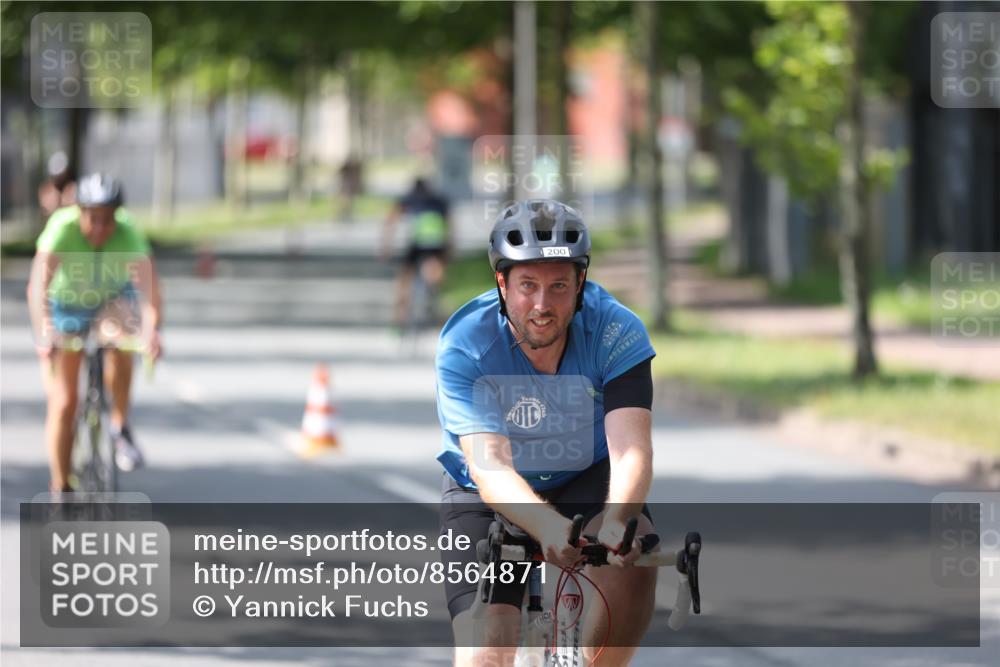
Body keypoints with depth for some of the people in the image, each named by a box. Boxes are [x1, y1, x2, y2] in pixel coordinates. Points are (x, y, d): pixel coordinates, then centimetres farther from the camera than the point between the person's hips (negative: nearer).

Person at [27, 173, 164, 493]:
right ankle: (60, 488, 10)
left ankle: (120, 427, -13)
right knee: (63, 403, -4)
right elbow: (38, 285, -43)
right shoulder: (63, 228, -32)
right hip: (66, 306, 0)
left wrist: (152, 328, -61)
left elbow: (148, 283, -44)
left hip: (112, 301, 0)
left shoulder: (128, 234, -30)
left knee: (120, 339, -34)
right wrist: (44, 333, -58)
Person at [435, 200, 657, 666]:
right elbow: (491, 468, -36)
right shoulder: (464, 346, -26)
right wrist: (548, 526, -57)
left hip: (586, 484, 1)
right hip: (488, 498, -1)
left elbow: (631, 450, -33)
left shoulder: (617, 332, -23)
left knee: (632, 549, -33)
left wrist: (615, 520, -55)